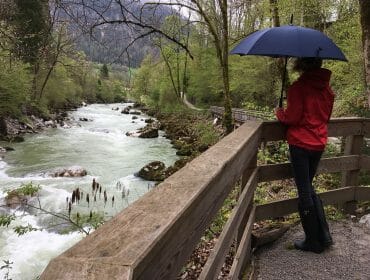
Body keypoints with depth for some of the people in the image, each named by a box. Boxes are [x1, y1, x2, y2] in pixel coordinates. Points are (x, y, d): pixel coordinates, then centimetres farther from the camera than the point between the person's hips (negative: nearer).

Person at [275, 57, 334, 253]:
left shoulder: (298, 87, -13)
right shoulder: (327, 89, 8)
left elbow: (291, 118, -14)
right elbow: (325, 117, 16)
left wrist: (280, 113, 5)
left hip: (300, 144, -6)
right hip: (319, 144, 7)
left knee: (304, 192, 4)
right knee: (308, 188, 20)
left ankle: (313, 242, 14)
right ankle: (324, 236, 20)